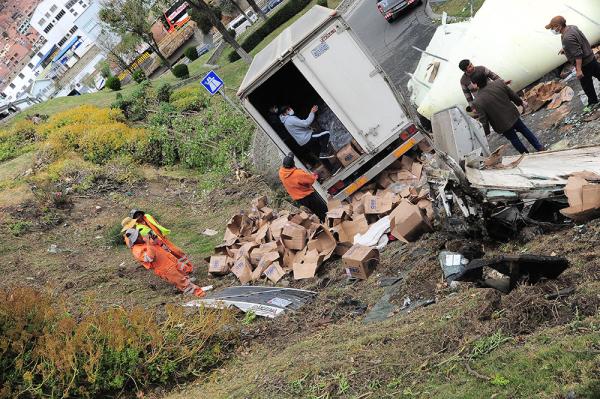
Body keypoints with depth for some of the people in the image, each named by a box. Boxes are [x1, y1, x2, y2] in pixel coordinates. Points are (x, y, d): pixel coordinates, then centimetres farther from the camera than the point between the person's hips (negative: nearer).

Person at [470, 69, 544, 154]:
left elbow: (483, 120, -20)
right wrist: (521, 102, 19)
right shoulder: (499, 83, -18)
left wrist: (485, 133, -2)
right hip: (512, 115, 3)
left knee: (513, 139, 22)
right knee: (524, 129, 27)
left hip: (502, 125, -3)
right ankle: (539, 147, 39)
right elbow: (512, 95, -1)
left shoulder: (477, 103, -29)